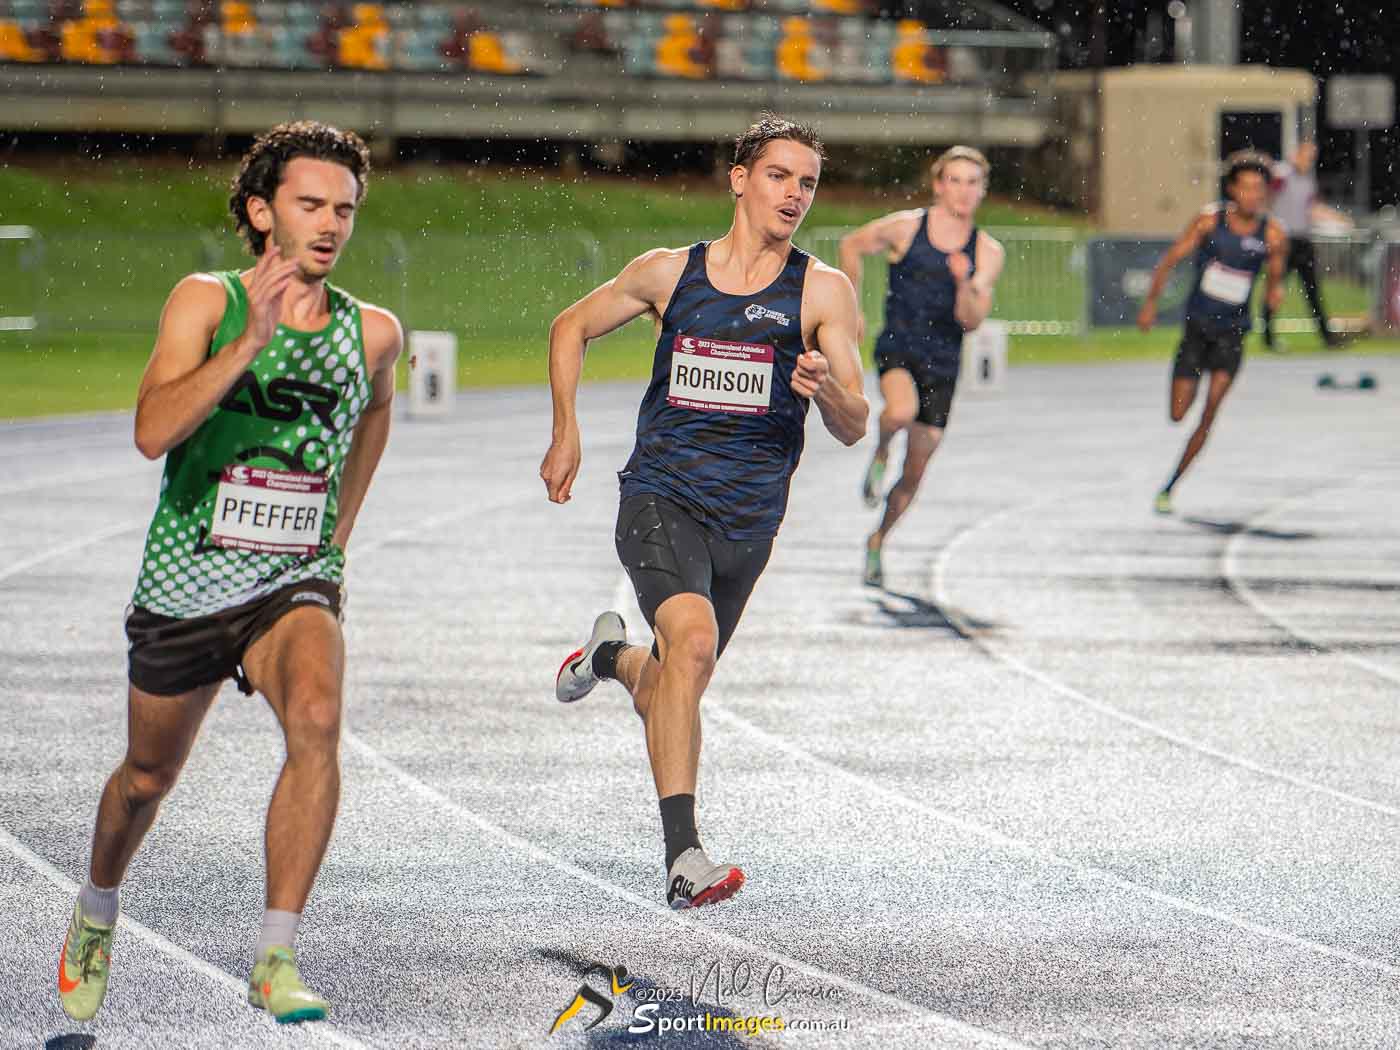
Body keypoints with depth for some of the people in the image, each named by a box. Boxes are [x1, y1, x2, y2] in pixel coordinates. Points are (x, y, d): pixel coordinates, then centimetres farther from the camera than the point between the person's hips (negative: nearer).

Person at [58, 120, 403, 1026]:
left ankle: (276, 961, -27)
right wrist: (251, 341, -36)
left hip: (292, 586, 1)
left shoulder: (373, 331, -1)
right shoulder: (207, 302, -11)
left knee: (317, 717, -30)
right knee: (149, 777, 17)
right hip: (183, 583, -1)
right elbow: (154, 431, -27)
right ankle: (98, 913, 51)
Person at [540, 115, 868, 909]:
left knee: (665, 694, 16)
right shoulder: (669, 272, 2)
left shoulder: (823, 291, -1)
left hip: (747, 520, 2)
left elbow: (854, 427, -6)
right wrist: (566, 433, 10)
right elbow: (572, 328, 19)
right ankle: (684, 857, -32)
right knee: (693, 640, -29)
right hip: (661, 497, -2)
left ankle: (614, 656, 55)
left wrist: (829, 390, -29)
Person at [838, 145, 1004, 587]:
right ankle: (880, 454, -1)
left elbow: (970, 320, -7)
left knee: (916, 472, 7)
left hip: (943, 362, 3)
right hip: (897, 347, -2)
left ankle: (877, 540, 30)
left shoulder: (987, 252, -1)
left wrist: (964, 283, -26)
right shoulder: (904, 228, -5)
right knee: (902, 411, -36)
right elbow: (852, 246, 12)